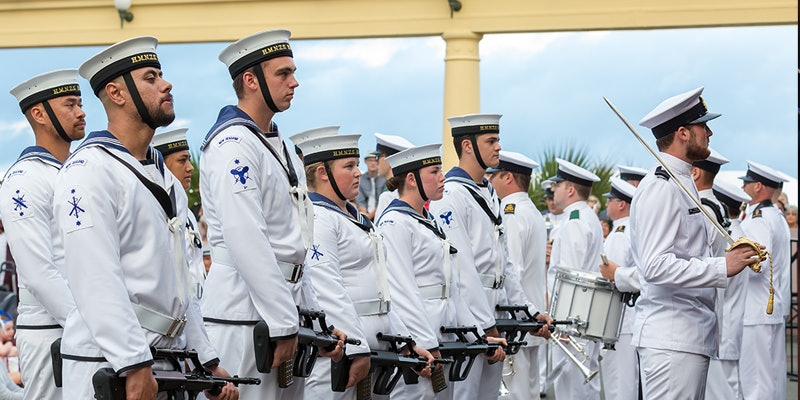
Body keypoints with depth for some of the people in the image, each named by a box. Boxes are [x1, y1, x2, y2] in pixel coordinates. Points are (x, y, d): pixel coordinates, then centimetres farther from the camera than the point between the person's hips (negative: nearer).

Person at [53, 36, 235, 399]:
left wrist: (208, 361, 17)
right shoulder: (88, 171, -11)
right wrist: (134, 366, -25)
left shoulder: (162, 175, 18)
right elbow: (97, 281, -20)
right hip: (111, 370, -8)